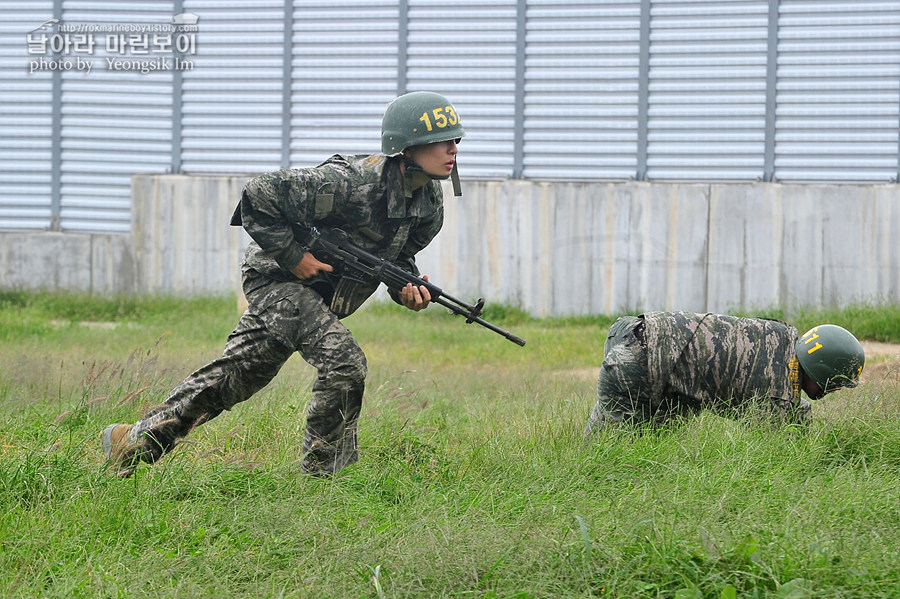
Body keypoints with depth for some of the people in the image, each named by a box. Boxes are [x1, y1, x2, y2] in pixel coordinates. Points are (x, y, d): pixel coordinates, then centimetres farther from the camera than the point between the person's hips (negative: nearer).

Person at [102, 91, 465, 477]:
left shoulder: (430, 202, -5)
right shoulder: (351, 183, -30)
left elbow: (399, 252, 14)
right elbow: (258, 198, -24)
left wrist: (406, 287, -8)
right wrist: (293, 256, -22)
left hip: (320, 294, 8)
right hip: (278, 278, -8)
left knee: (236, 374, 12)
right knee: (344, 362, -23)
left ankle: (137, 439, 21)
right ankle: (323, 471, -10)